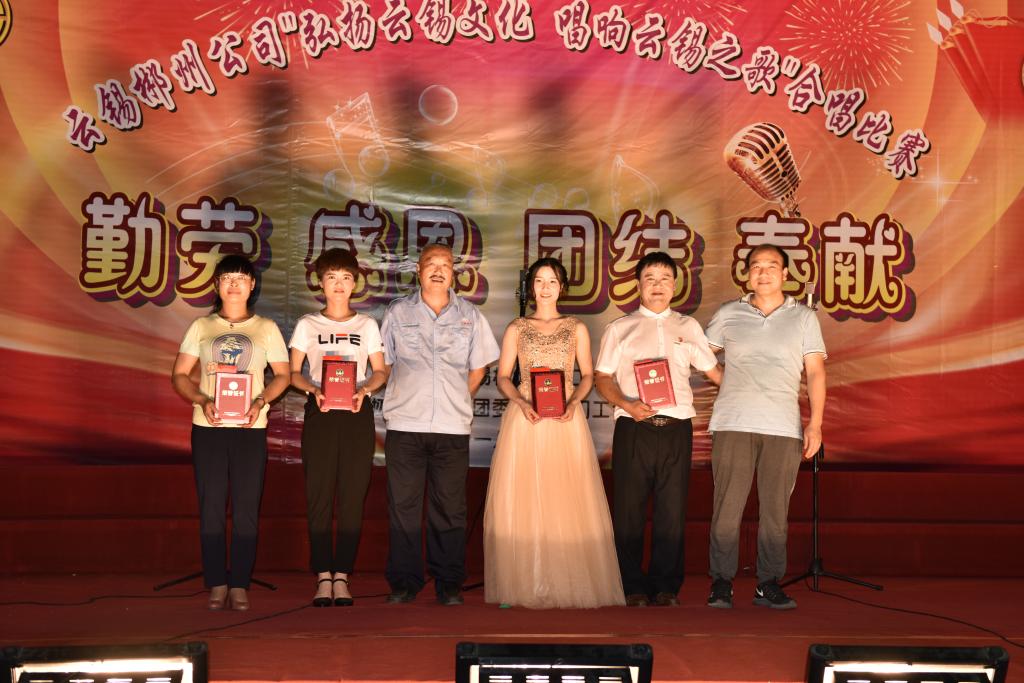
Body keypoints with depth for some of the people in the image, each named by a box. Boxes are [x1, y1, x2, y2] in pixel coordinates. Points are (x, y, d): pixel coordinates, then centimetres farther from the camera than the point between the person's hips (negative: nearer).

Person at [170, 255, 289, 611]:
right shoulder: (201, 327, 9)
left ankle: (239, 584, 6)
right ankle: (216, 584, 8)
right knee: (211, 507, 1)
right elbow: (179, 375, 8)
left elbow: (283, 375, 10)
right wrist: (203, 401, -10)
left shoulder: (266, 328, 8)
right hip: (208, 427, 1)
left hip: (250, 428, -1)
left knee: (246, 508, -1)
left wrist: (261, 401, -9)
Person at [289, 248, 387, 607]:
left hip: (357, 414, 1)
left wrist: (364, 390, -11)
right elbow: (293, 373, 6)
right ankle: (323, 577, 0)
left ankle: (342, 577, 3)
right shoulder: (308, 324, 9)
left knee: (352, 496, -2)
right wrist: (313, 390, -14)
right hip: (319, 412, -1)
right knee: (319, 495, -4)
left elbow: (380, 372, 10)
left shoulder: (367, 325, 12)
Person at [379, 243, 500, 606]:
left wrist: (457, 401, 9)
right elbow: (384, 365, 12)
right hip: (404, 425, 0)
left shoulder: (470, 316, 11)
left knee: (450, 508, 2)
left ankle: (449, 584, 11)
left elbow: (477, 368, 17)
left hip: (452, 426, 1)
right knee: (402, 507, 1)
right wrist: (408, 398, 6)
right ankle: (403, 583, 10)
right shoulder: (397, 312, 8)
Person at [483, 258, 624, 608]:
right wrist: (522, 402, -11)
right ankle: (525, 583, 2)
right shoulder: (516, 329, 10)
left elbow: (588, 375, 10)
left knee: (567, 499, -4)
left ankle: (568, 583, 2)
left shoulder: (577, 328, 11)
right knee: (522, 499, -3)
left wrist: (573, 402, -9)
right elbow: (503, 377, 7)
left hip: (565, 421, 0)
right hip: (524, 419, 0)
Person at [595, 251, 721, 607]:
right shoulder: (620, 328, 10)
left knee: (672, 511, 3)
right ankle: (633, 588, 11)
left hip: (677, 428, 1)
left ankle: (667, 587, 12)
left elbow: (714, 370, 20)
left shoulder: (688, 327, 16)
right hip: (633, 428, -1)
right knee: (629, 510, 1)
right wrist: (626, 404, -10)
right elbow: (603, 378, 7)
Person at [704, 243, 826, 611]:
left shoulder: (804, 318, 11)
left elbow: (815, 371, 8)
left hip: (784, 428, 1)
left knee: (775, 509, 2)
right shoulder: (728, 315, 11)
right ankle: (721, 582, 4)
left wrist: (816, 424, 1)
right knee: (727, 506, -4)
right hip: (733, 424, 0)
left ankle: (768, 583, 11)